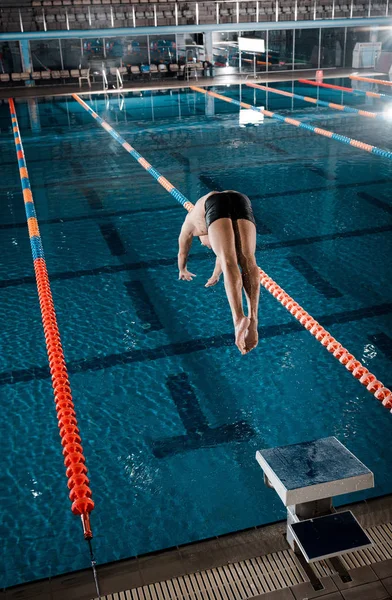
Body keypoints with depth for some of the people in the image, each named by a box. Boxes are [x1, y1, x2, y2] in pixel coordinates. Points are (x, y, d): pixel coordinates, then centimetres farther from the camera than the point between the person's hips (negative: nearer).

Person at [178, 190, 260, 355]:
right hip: (241, 200, 3)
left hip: (215, 204, -2)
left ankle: (239, 319, -39)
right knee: (248, 261, -10)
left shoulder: (192, 219, 44)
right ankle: (252, 320, -31)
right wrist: (215, 276, 78)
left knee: (229, 263, -18)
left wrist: (183, 271, 75)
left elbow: (182, 252, 57)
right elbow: (222, 254, 63)